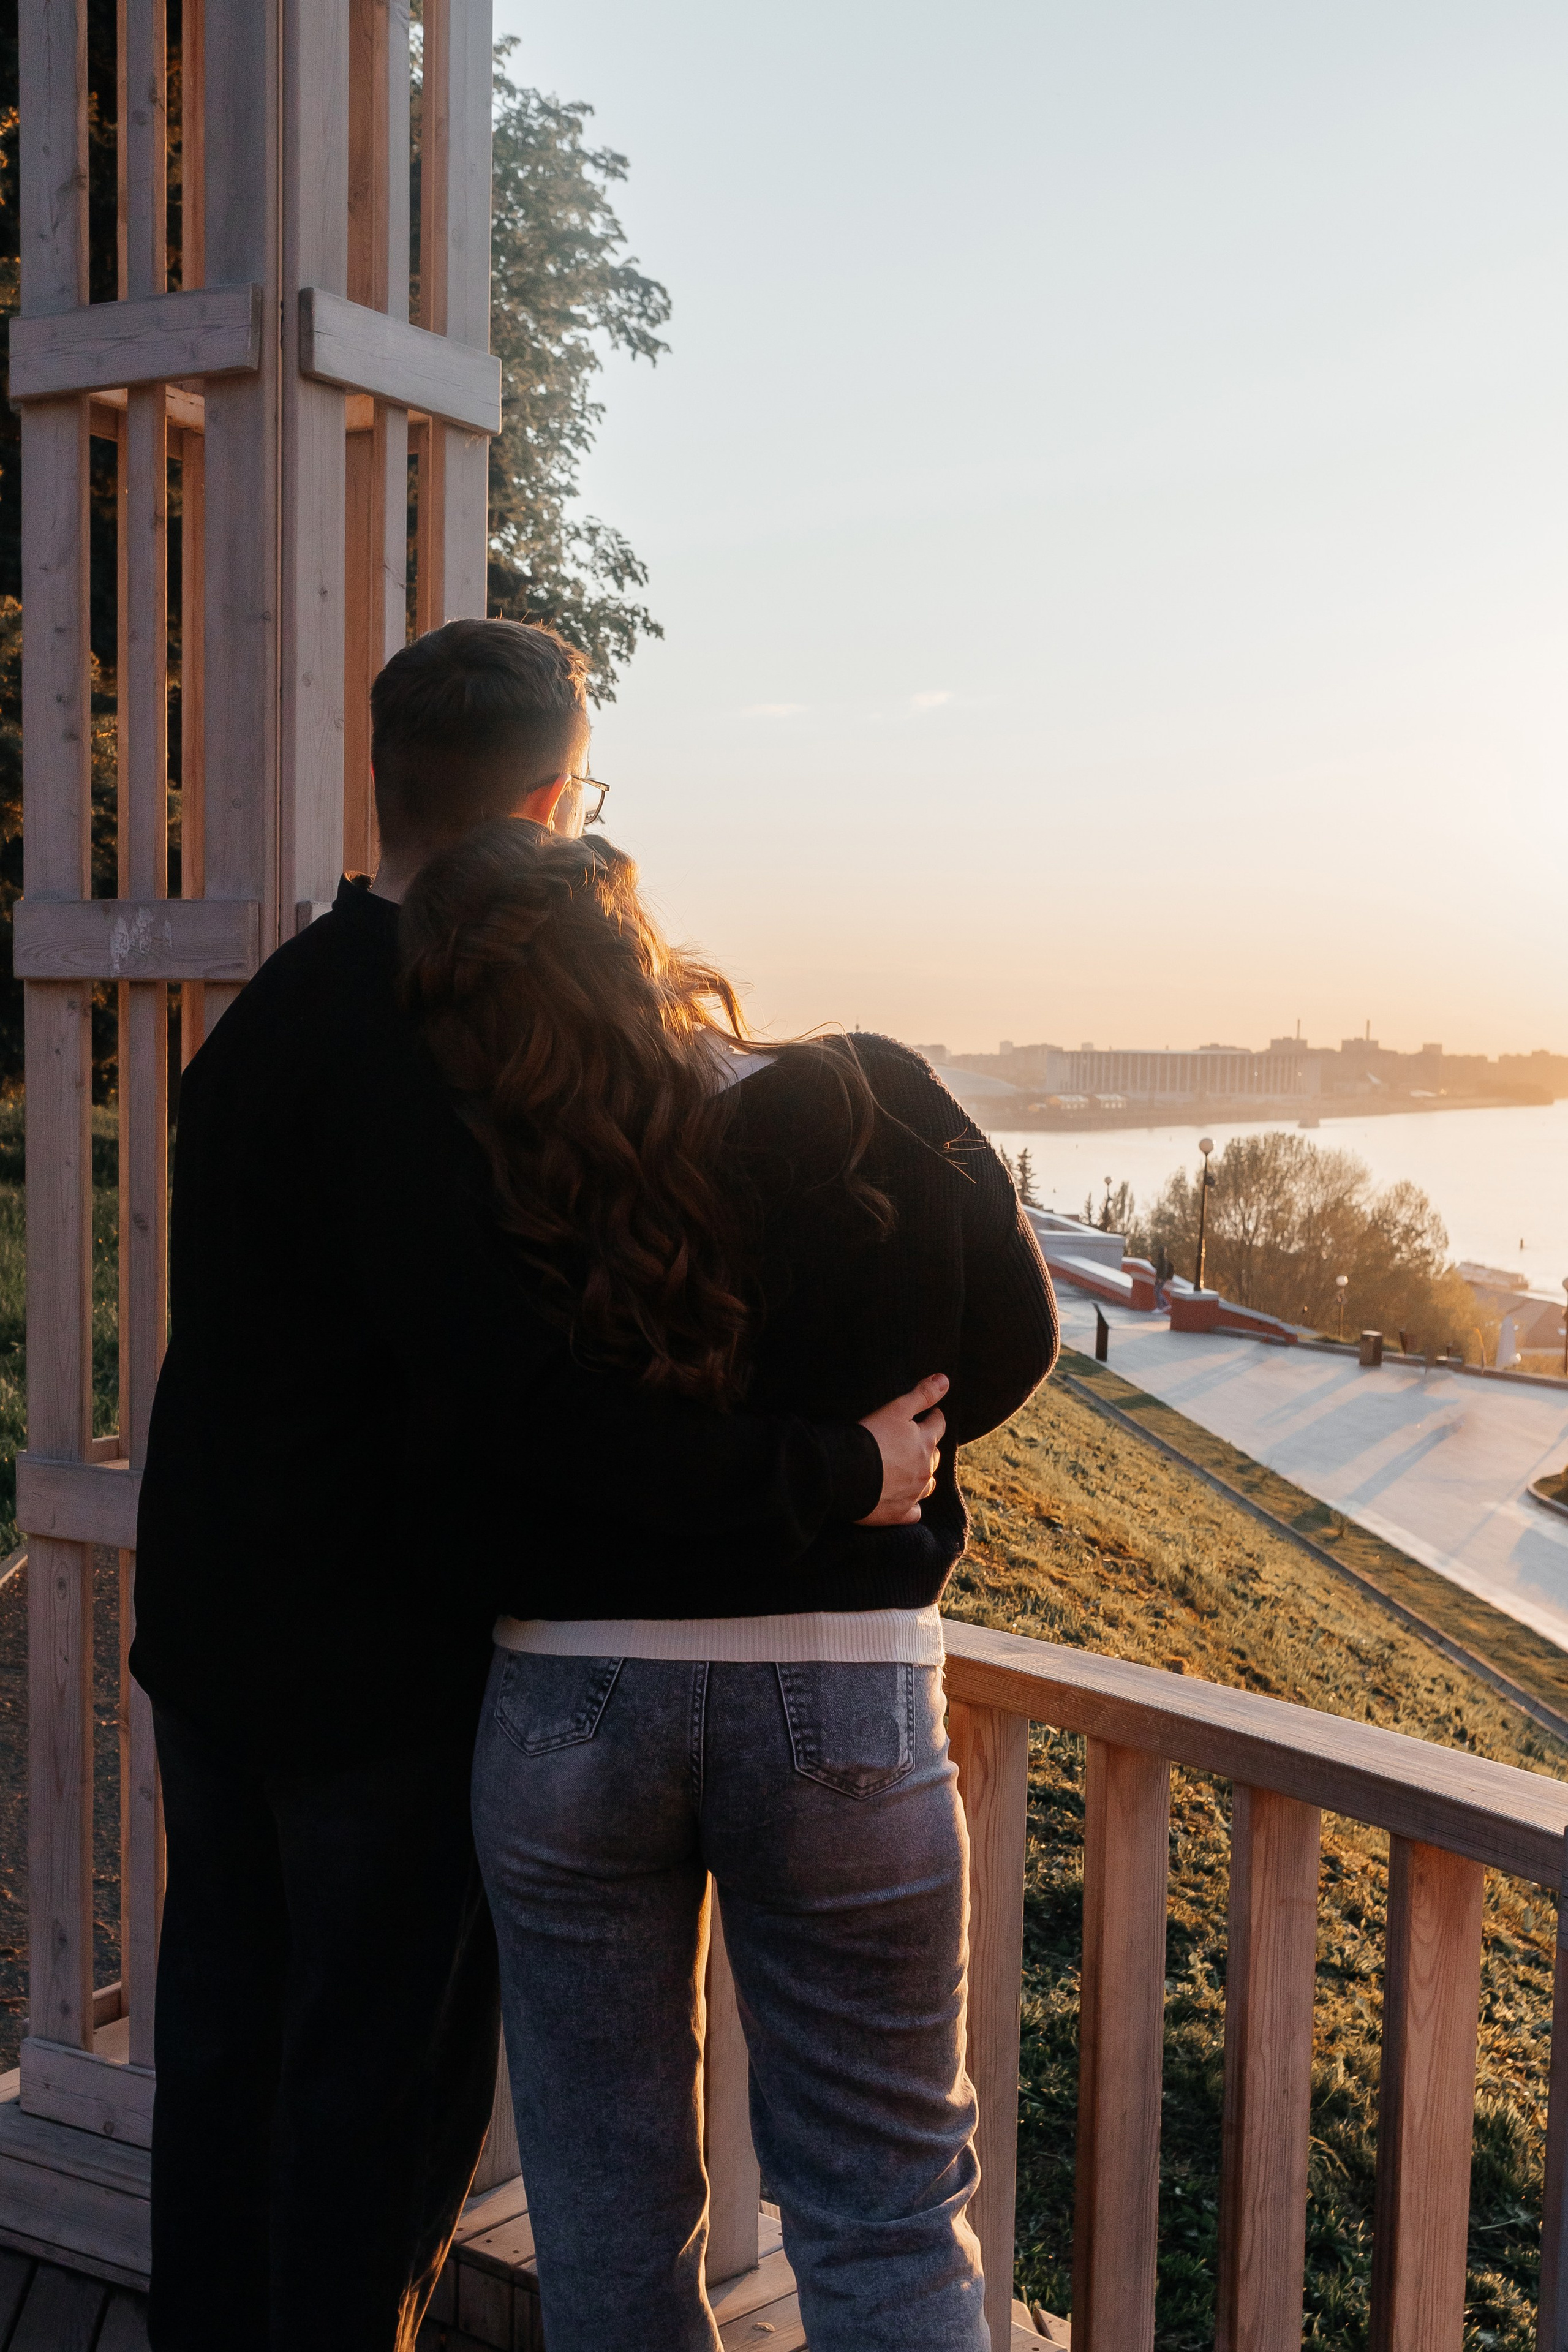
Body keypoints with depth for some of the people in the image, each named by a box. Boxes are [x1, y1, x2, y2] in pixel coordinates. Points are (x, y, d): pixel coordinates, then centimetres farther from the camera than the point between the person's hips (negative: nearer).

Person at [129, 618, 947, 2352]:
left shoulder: (280, 1001, 7)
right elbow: (528, 1390, -31)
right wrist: (827, 1473, -25)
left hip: (214, 1627, 9)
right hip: (387, 1655, -9)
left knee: (226, 2042, 21)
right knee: (388, 2080, 7)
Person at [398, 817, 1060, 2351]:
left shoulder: (488, 1200, -13)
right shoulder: (873, 1112, -13)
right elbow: (1008, 1347, 1)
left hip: (565, 1700, 1)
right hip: (845, 1697, 0)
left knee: (607, 2206, 19)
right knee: (884, 2213, 14)